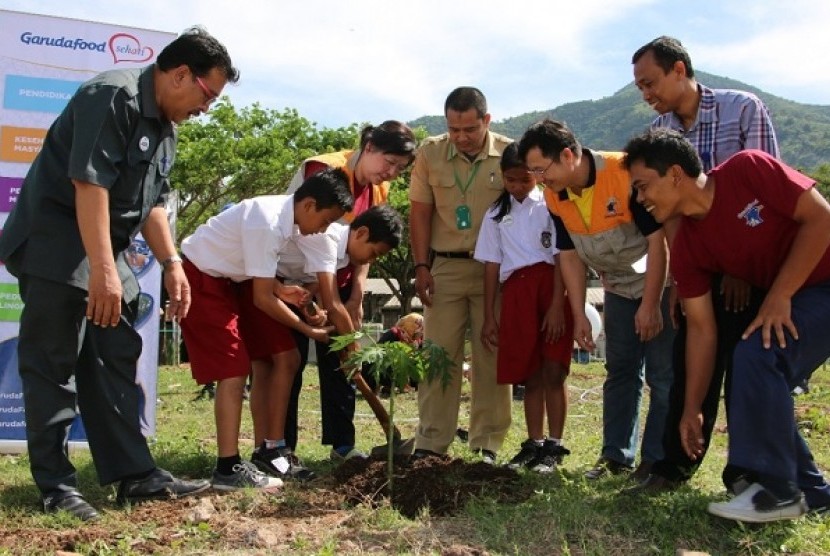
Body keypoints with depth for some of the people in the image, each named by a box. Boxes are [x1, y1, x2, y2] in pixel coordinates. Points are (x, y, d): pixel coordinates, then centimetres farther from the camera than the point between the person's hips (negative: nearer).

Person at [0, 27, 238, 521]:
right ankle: (55, 485, 4)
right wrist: (102, 270, -28)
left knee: (116, 363, 8)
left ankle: (135, 474, 12)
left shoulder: (165, 126, 13)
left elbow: (153, 201, 18)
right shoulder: (113, 96, -17)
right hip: (55, 248, -10)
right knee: (53, 366, -4)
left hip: (105, 252, 10)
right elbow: (89, 183, -25)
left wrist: (171, 263, 11)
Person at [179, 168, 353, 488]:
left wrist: (280, 290, -9)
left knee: (284, 355, 4)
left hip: (232, 278, 9)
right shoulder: (267, 224, -30)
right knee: (234, 369, -15)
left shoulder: (287, 216, -4)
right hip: (201, 280, -9)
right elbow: (262, 299, -24)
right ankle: (228, 469, -9)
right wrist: (307, 329, -14)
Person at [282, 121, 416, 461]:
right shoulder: (326, 171, -21)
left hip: (337, 284, 7)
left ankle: (342, 444, 13)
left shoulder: (379, 190, 1)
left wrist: (356, 299, -4)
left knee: (340, 362, 6)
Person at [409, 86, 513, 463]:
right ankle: (430, 442, 9)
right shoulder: (431, 153, 2)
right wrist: (421, 266, -1)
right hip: (444, 266, 1)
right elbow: (420, 213, 5)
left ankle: (488, 444, 14)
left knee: (493, 356, 4)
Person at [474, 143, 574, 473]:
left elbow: (561, 256, -4)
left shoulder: (549, 205, 2)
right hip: (516, 292, 3)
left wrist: (557, 305, -12)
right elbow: (492, 265, 14)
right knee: (530, 374, 6)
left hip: (552, 287, -3)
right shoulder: (496, 214, 15)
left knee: (553, 370, -5)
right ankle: (534, 443, 15)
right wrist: (489, 317, 10)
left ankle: (554, 446, 3)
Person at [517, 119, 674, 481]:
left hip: (661, 282, -6)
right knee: (620, 370, 10)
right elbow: (569, 256, 0)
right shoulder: (554, 197, -8)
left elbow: (658, 238, -25)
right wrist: (579, 316, -2)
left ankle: (657, 459, 3)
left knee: (663, 375, -5)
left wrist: (650, 304, -23)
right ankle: (617, 455, 18)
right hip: (619, 287, 6)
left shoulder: (626, 173, -28)